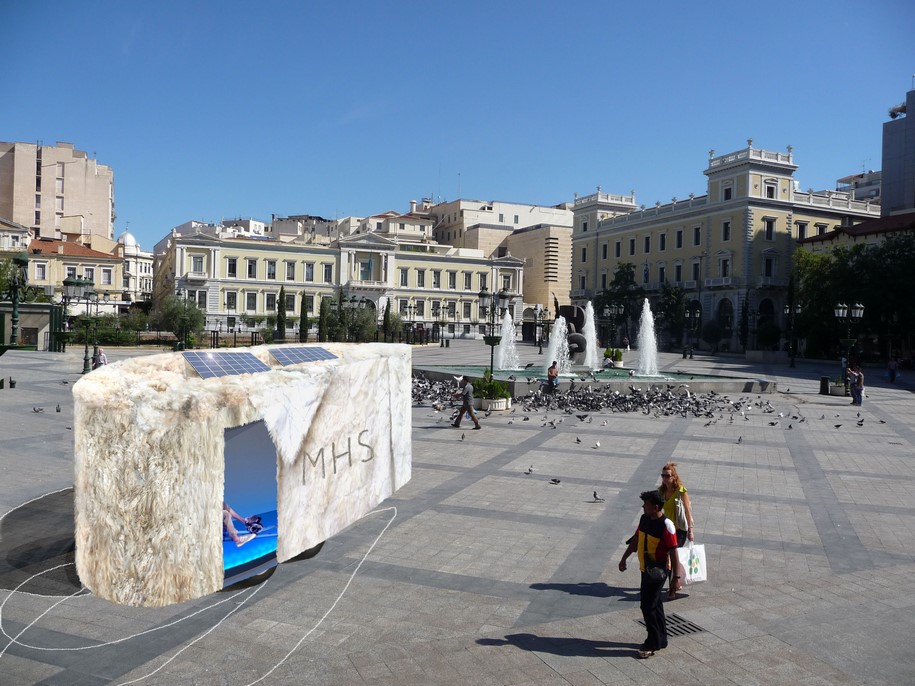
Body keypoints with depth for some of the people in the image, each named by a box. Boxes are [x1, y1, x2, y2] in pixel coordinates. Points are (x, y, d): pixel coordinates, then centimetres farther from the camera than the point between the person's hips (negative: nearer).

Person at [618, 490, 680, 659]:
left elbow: (673, 552, -18)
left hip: (658, 571, -8)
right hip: (646, 569, 8)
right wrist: (624, 559, 18)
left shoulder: (666, 525, -21)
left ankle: (653, 643, 10)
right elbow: (636, 539, 14)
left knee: (648, 606, -4)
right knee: (655, 604, 17)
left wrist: (676, 577, -17)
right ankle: (661, 640, 30)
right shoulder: (644, 519, 3)